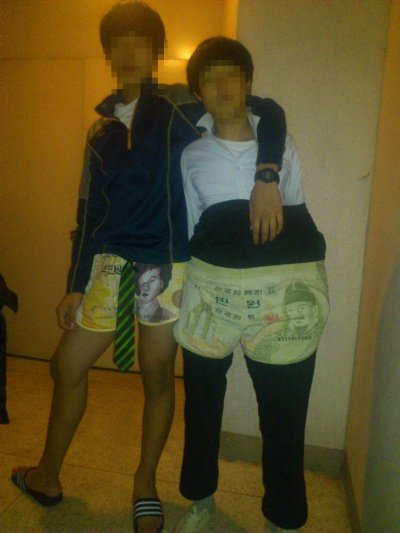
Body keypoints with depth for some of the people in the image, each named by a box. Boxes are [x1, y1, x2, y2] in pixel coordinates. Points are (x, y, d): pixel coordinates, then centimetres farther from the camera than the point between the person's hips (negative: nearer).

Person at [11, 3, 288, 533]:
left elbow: (267, 111, -5)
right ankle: (48, 476, 35)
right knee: (66, 367, 10)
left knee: (158, 378, 9)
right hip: (110, 265, 5)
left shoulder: (178, 107, 0)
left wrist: (265, 179, -24)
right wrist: (75, 286, 11)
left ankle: (146, 485, 33)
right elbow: (89, 213, 12)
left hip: (166, 266, -4)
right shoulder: (102, 128, 14)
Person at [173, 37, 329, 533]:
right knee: (201, 402, 15)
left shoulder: (281, 143, 9)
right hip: (210, 286, 1)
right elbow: (189, 227, 11)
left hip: (281, 289, 0)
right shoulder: (190, 154, 9)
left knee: (283, 413, 7)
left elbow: (295, 218, 12)